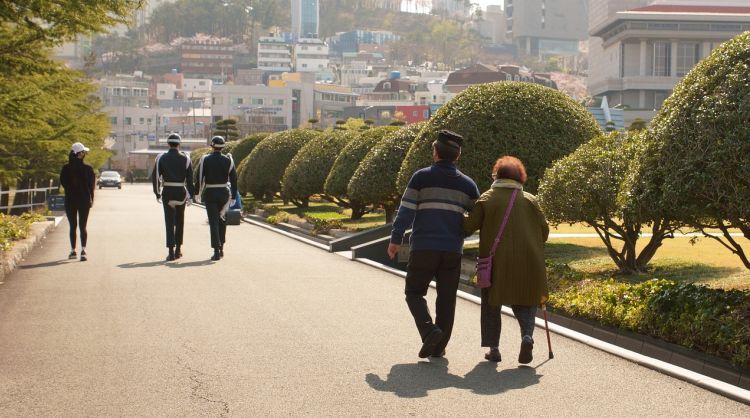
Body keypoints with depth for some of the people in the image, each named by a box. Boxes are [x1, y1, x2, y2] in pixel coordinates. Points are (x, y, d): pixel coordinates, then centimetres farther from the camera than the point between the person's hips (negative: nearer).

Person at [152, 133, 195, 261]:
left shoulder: (161, 158, 0)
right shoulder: (185, 159, 0)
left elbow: (155, 176, -2)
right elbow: (190, 178, -2)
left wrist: (157, 193, 6)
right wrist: (192, 195, 2)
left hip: (167, 192, -1)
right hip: (181, 193, 1)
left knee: (169, 222, 0)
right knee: (179, 221, 17)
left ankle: (171, 252, -8)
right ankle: (178, 249, 21)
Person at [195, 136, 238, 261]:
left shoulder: (205, 160, -5)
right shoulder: (228, 160, -1)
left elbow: (199, 178, -5)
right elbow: (234, 179, -2)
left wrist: (197, 193, 4)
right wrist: (233, 197, 3)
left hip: (210, 194, -2)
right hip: (224, 193, 2)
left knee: (213, 221, -2)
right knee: (222, 220, 18)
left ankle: (216, 251, -9)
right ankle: (221, 247, 22)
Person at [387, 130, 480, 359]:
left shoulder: (422, 177, -2)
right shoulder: (467, 184, 8)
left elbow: (406, 210, -6)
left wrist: (396, 239, 1)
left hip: (423, 248, -3)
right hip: (452, 251, 3)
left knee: (414, 292, 9)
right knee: (446, 298, 10)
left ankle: (428, 329, -13)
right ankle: (439, 347, 11)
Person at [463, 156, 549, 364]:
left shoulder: (487, 198, 1)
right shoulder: (530, 200, 6)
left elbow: (468, 226, -4)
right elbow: (544, 230, 6)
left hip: (496, 262, -1)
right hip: (527, 263, 1)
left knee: (492, 304, 13)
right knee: (524, 303, 12)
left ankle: (493, 348, 9)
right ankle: (527, 335, -13)